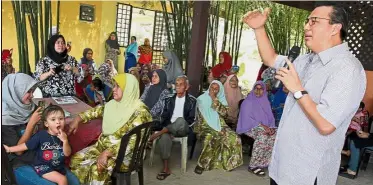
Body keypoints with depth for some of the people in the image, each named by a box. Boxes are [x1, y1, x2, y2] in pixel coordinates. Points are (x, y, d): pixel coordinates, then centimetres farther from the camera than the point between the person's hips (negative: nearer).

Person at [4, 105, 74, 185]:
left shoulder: (63, 136, -5)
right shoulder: (41, 135, -15)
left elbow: (67, 154, -9)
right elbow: (26, 146, -6)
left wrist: (65, 141, -25)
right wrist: (9, 149, -3)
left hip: (59, 166, 5)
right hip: (43, 166, -4)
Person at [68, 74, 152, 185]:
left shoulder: (139, 111, -21)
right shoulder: (114, 103, 3)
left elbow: (132, 140, -27)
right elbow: (97, 111, 19)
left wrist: (107, 153, -31)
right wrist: (78, 119, 6)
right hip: (103, 145, 8)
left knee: (97, 169, -28)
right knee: (76, 159, -5)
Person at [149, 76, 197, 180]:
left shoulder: (192, 100, 4)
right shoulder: (169, 99, 12)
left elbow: (191, 120, -2)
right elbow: (164, 117, 8)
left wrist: (178, 125, -16)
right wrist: (166, 127, -11)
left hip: (183, 129, -2)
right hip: (168, 128, 2)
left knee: (180, 120, -38)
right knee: (164, 137, -33)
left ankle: (158, 134, -24)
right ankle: (166, 169, -27)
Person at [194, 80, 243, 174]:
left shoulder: (222, 100, 10)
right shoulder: (202, 99, 3)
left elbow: (224, 113, -9)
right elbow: (197, 115, -1)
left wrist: (214, 99, -14)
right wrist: (198, 129, -13)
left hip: (219, 125, 4)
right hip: (205, 125, -4)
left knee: (234, 138, -19)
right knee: (210, 138, -36)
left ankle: (228, 162, -1)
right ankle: (201, 164, -23)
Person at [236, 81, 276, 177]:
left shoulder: (266, 102, 15)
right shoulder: (248, 102, -2)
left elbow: (270, 118, 11)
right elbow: (247, 118, -12)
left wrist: (271, 127, -11)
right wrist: (261, 125, -22)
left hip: (265, 127, 6)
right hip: (251, 127, -5)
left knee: (276, 134, -24)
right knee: (262, 135, -36)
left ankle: (264, 162, -16)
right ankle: (253, 165, -30)